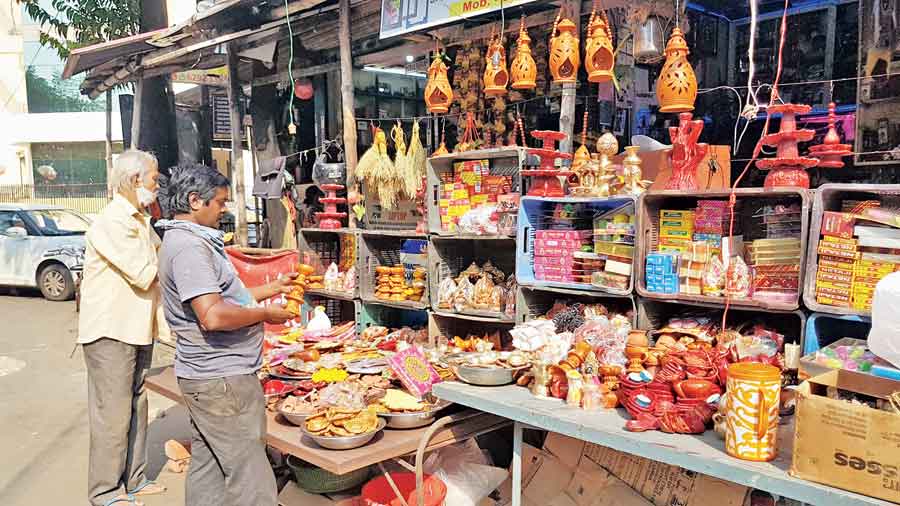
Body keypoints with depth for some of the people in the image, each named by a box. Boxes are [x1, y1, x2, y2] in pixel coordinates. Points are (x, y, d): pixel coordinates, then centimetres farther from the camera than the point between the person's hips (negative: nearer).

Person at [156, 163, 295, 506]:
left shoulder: (190, 240, 15)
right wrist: (265, 314, -15)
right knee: (251, 477, -4)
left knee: (208, 468, 19)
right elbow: (213, 316, -28)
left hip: (206, 375, 11)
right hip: (222, 378, -11)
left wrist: (273, 288, 18)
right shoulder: (189, 246, -19)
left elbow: (221, 296, 22)